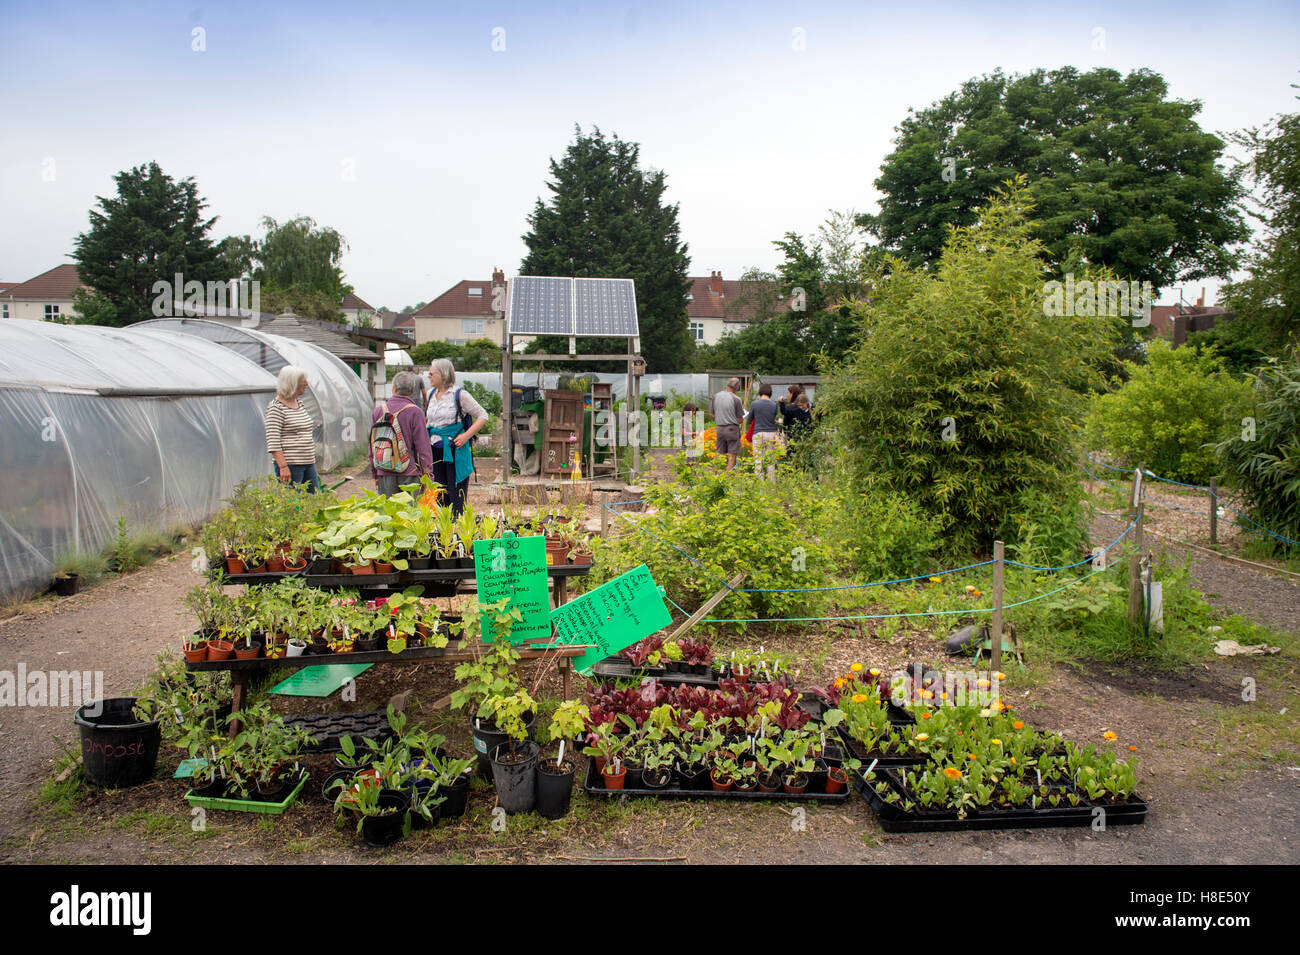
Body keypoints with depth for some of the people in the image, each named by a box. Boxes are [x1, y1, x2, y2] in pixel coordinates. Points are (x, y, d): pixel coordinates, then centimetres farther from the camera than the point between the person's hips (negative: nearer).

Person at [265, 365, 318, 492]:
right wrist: (283, 467, -23)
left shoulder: (299, 403, 15)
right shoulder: (276, 407, -11)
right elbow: (273, 441, -17)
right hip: (290, 465, -8)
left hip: (309, 463, 9)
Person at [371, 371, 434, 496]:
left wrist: (374, 474, 17)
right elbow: (423, 446, -8)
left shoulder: (378, 411, 4)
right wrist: (427, 474, 0)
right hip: (409, 473, -3)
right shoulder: (415, 412, -8)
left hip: (385, 474, 3)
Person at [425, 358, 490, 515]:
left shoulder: (460, 394, -7)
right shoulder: (432, 395, 13)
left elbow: (483, 416, -4)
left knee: (457, 496, -5)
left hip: (455, 450, -6)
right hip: (436, 450, 6)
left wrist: (466, 436, -13)